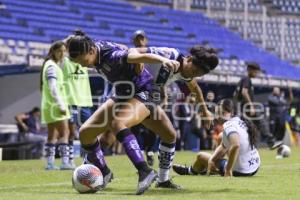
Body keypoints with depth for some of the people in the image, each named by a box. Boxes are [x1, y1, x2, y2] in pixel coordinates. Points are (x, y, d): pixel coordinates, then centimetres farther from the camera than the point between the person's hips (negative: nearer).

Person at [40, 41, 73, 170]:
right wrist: (61, 105, -23)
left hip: (49, 105, 10)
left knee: (52, 135, 9)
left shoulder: (51, 65, 18)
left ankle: (50, 163, 9)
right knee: (64, 133, -14)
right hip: (55, 104, -10)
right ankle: (64, 162, -21)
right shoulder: (52, 66, -12)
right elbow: (53, 88, -20)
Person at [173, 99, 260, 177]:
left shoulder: (229, 125, -21)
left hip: (239, 171, -8)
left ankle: (191, 171, 47)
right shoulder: (240, 121, 7)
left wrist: (228, 170, -31)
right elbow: (223, 147, 13)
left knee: (201, 156, 12)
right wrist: (211, 159, -3)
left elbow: (235, 145, -40)